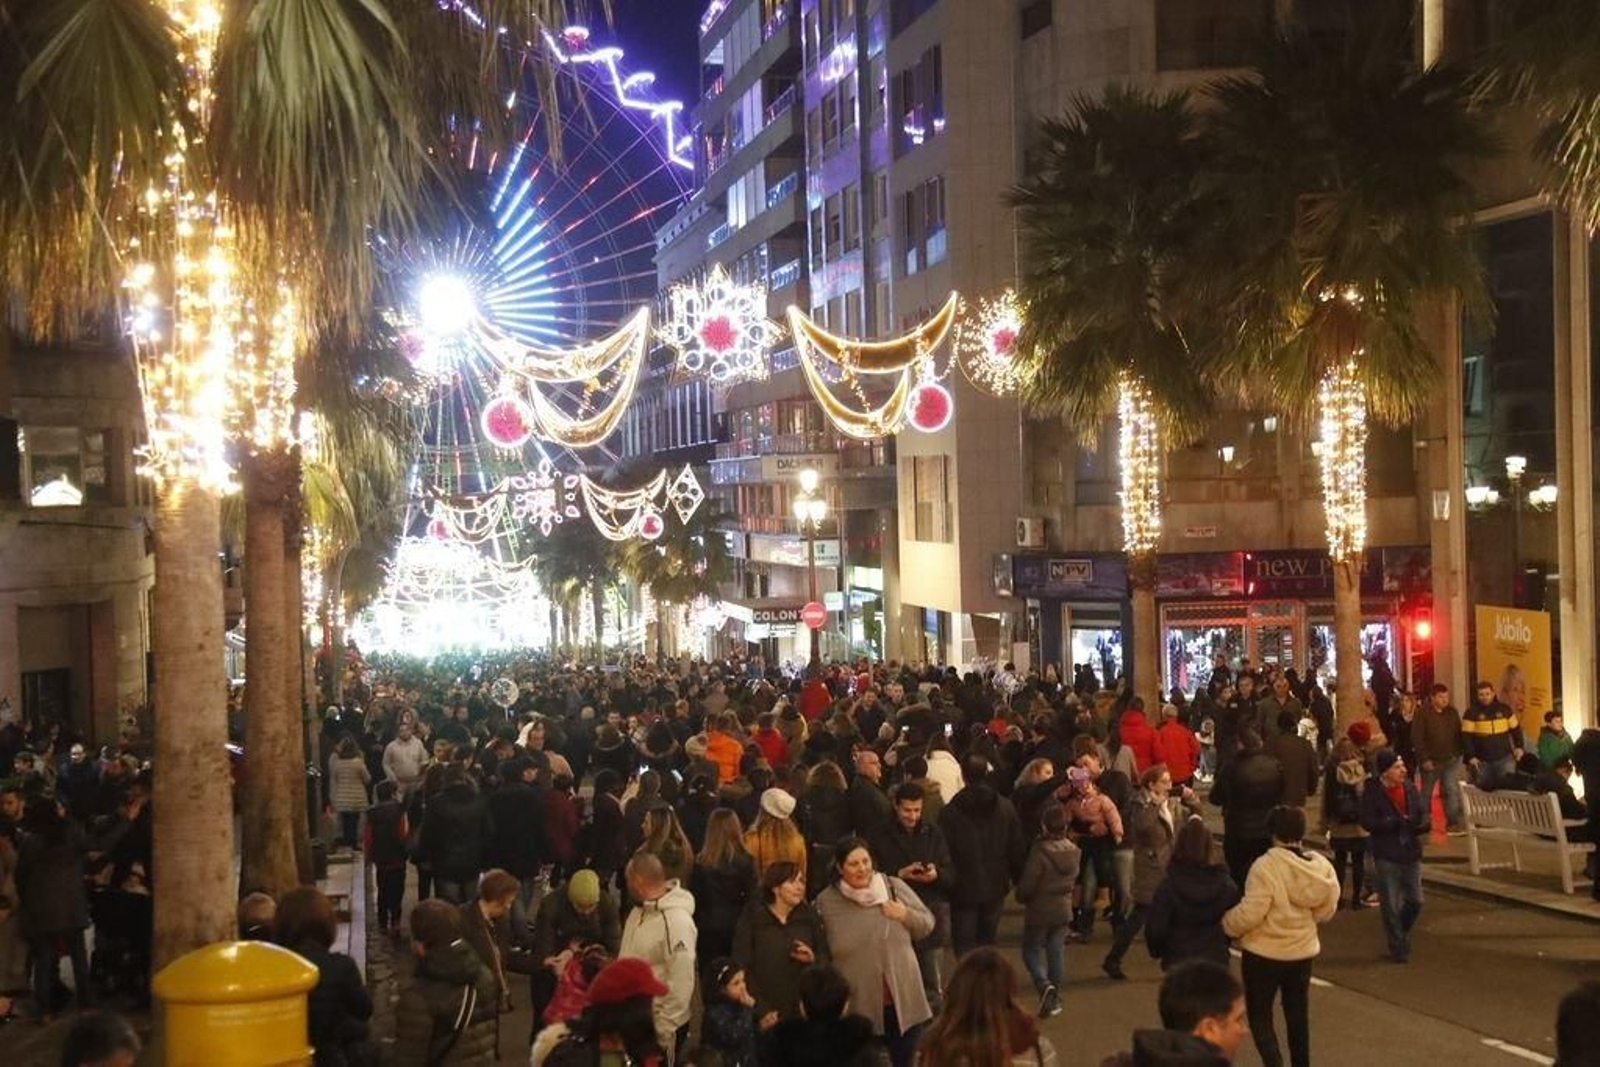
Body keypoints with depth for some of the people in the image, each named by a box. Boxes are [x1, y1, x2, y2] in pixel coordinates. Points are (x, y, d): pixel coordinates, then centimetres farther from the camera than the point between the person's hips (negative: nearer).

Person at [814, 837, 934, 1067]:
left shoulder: (894, 887, 0)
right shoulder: (826, 902, -4)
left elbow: (928, 924, 7)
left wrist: (906, 916, -12)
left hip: (903, 1000, 2)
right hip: (857, 1008, -2)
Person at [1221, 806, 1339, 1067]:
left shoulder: (1266, 866, -24)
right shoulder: (1322, 866, -6)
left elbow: (1250, 913, -23)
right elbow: (1326, 910, 3)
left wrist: (1226, 924, -5)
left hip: (1264, 953, -5)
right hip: (1303, 951, 5)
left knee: (1259, 1015, 7)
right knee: (1298, 1016, 20)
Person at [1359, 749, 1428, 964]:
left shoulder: (1409, 787, 1)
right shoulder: (1372, 792, -13)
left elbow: (1421, 811, 10)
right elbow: (1367, 822, -17)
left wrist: (1424, 823, -13)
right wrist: (1396, 822, -25)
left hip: (1410, 851, 5)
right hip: (1386, 855, -5)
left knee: (1415, 901, 11)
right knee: (1391, 905, 3)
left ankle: (1401, 935, 36)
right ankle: (1397, 947, 18)